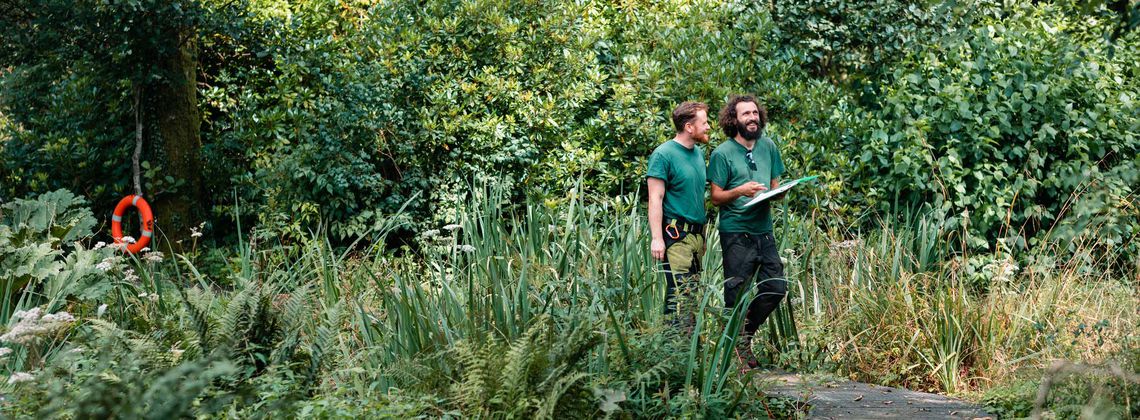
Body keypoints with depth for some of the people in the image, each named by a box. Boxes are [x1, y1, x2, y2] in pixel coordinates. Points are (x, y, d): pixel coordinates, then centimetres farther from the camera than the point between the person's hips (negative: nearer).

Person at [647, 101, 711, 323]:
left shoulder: (698, 153, 16)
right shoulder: (664, 155, -8)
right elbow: (655, 199, -12)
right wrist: (657, 238, -18)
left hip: (697, 234, 8)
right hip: (676, 234, -8)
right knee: (679, 293, -12)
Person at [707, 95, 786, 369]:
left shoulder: (768, 147, 11)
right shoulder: (722, 154, -5)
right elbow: (716, 196, -6)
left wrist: (776, 193, -5)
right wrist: (740, 190, -23)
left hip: (764, 231, 6)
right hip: (736, 235, -6)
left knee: (776, 288, 6)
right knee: (736, 295, -1)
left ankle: (746, 332, 26)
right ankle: (738, 347, 11)